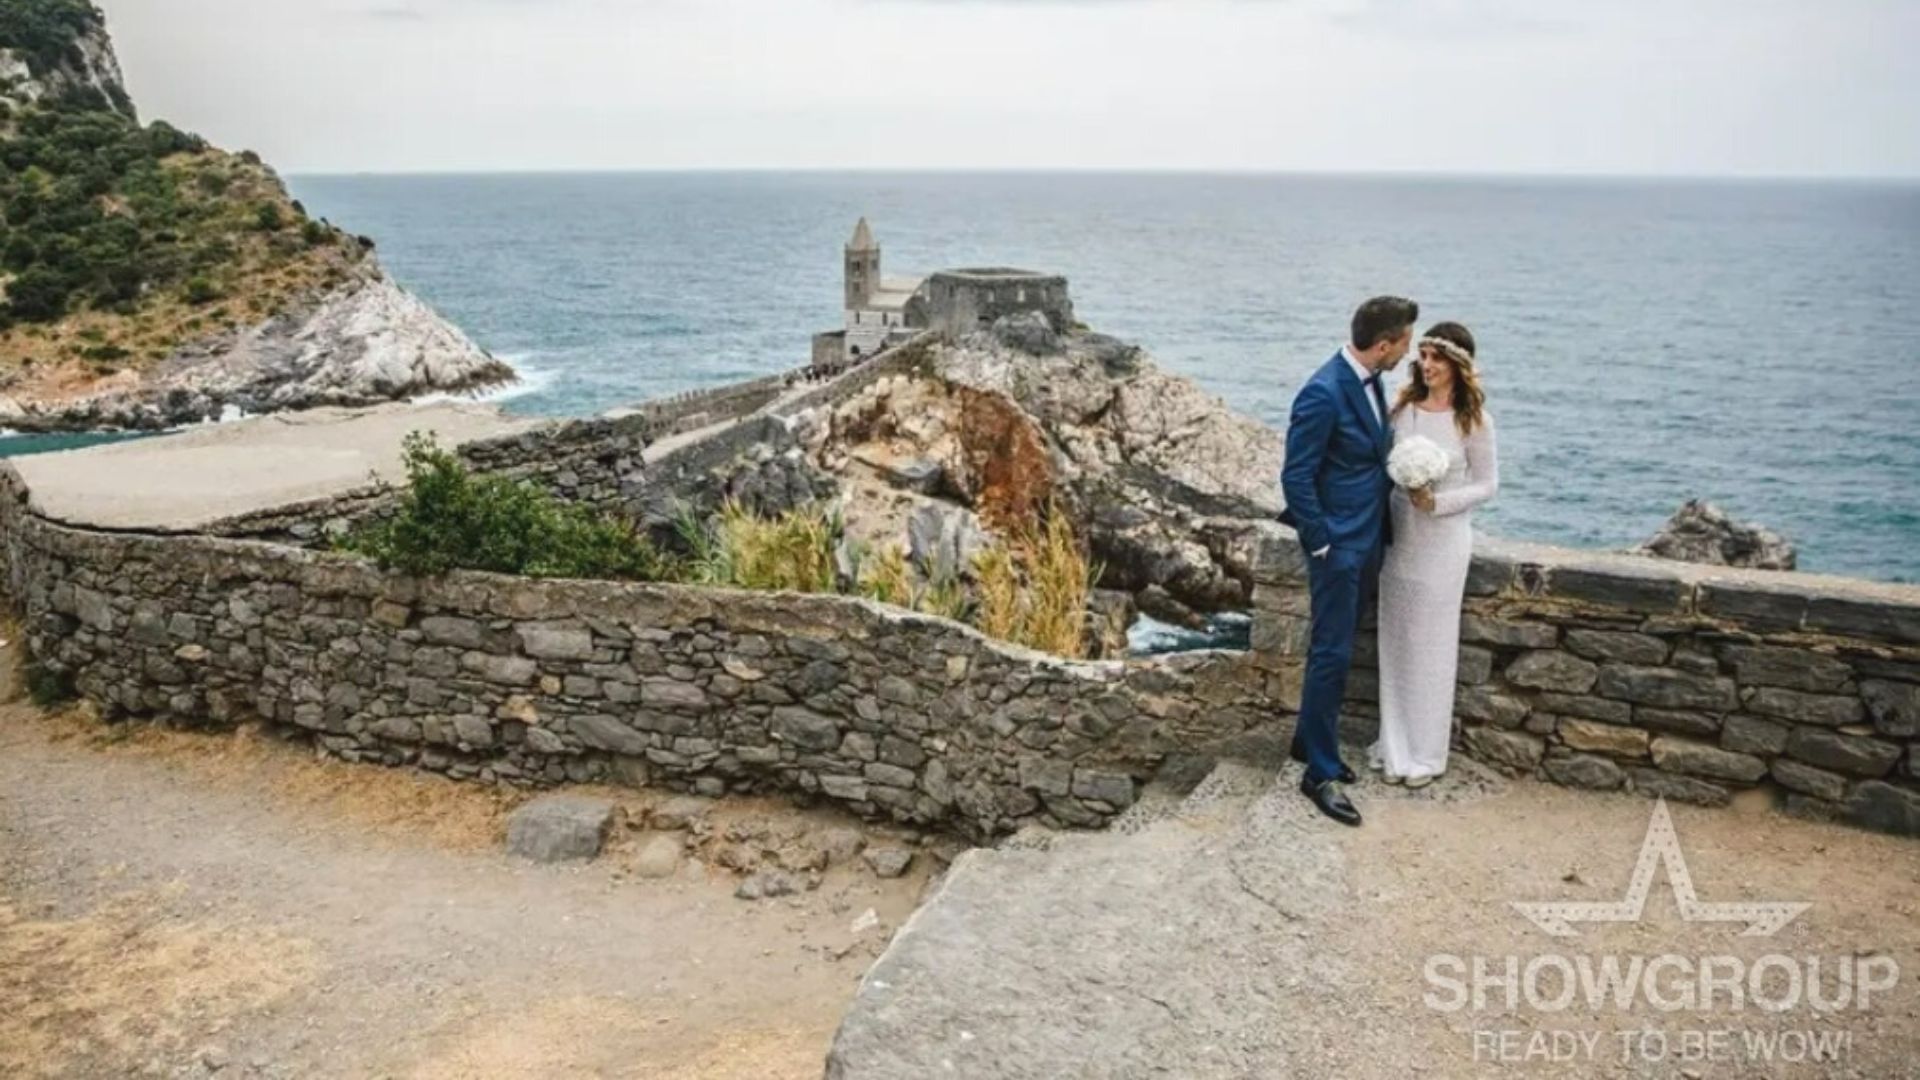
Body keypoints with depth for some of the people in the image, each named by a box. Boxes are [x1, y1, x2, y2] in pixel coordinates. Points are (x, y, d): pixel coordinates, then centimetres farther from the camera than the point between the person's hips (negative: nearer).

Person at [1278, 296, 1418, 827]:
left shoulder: (1370, 381, 6)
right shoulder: (1323, 394, -22)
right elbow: (1296, 477, -19)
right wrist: (1321, 544, -17)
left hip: (1368, 538, 9)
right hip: (1338, 543, -9)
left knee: (1339, 648, 18)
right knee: (1332, 654, -2)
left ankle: (1310, 739, 33)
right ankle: (1321, 772, 7)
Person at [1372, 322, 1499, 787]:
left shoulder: (1474, 420, -11)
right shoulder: (1404, 408, 0)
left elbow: (1487, 485, -5)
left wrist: (1438, 502, -19)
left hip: (1442, 542, -4)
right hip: (1397, 534, 4)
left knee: (1431, 645, 5)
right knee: (1396, 641, 11)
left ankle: (1425, 752, 19)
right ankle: (1396, 743, 25)